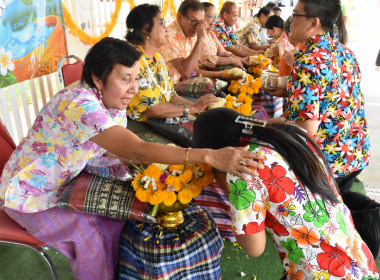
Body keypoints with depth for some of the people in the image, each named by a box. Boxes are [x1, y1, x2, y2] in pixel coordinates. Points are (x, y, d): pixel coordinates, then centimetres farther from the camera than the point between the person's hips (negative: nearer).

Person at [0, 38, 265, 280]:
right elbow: (138, 150, -44)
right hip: (28, 193, -7)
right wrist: (209, 156, -51)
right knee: (89, 235, -20)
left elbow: (118, 150, -3)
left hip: (64, 182, 7)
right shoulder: (81, 105, -36)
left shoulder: (112, 101, -9)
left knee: (117, 218, -5)